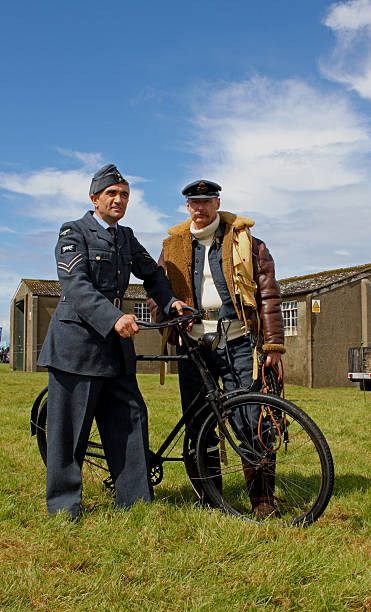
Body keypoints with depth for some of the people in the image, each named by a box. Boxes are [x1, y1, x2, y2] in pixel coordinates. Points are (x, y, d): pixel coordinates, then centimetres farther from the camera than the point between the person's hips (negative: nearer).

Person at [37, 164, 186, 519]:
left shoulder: (126, 237, 17)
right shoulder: (74, 232, -4)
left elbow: (151, 274, 21)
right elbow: (76, 285, -17)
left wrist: (170, 301, 1)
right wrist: (115, 318, -30)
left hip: (115, 344, 6)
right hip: (77, 341, -6)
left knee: (130, 417, 3)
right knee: (70, 427, -1)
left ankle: (136, 501, 13)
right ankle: (63, 509, 12)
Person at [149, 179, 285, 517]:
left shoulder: (244, 241, 8)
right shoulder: (174, 245, 15)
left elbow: (268, 293, 5)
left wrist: (273, 344, -1)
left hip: (238, 342, -2)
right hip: (194, 343, 3)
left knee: (251, 419, -5)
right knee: (197, 421, 5)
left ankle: (262, 496, 7)